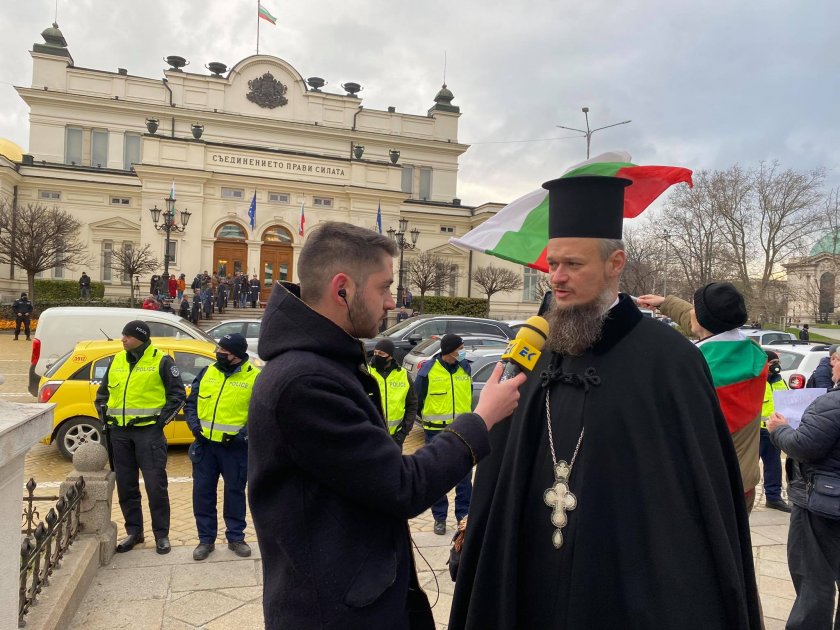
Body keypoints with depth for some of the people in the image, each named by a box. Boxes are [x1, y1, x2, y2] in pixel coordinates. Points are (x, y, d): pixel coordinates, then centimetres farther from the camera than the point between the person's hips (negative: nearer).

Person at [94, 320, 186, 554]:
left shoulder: (161, 361, -5)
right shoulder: (117, 360, 12)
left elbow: (178, 394, -4)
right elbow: (102, 392, 23)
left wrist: (162, 419, -9)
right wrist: (105, 416, 11)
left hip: (148, 431, -6)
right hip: (119, 432, 6)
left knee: (155, 484, -3)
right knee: (126, 486, 12)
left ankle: (161, 534, 9)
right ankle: (134, 531, 26)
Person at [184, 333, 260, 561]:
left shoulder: (255, 378, -6)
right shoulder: (206, 373, 7)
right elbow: (190, 403, 14)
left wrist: (243, 434, -17)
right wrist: (194, 424, -3)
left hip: (234, 447, -3)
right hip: (205, 444, 4)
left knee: (235, 492, 8)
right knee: (202, 492, 8)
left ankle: (235, 538, 25)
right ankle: (206, 539, 23)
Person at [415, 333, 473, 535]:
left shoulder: (465, 368, 2)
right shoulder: (428, 371, -10)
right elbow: (417, 401, 0)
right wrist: (428, 418, 8)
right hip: (436, 431, -3)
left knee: (464, 474, 8)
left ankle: (464, 514, 22)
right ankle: (440, 517, 20)